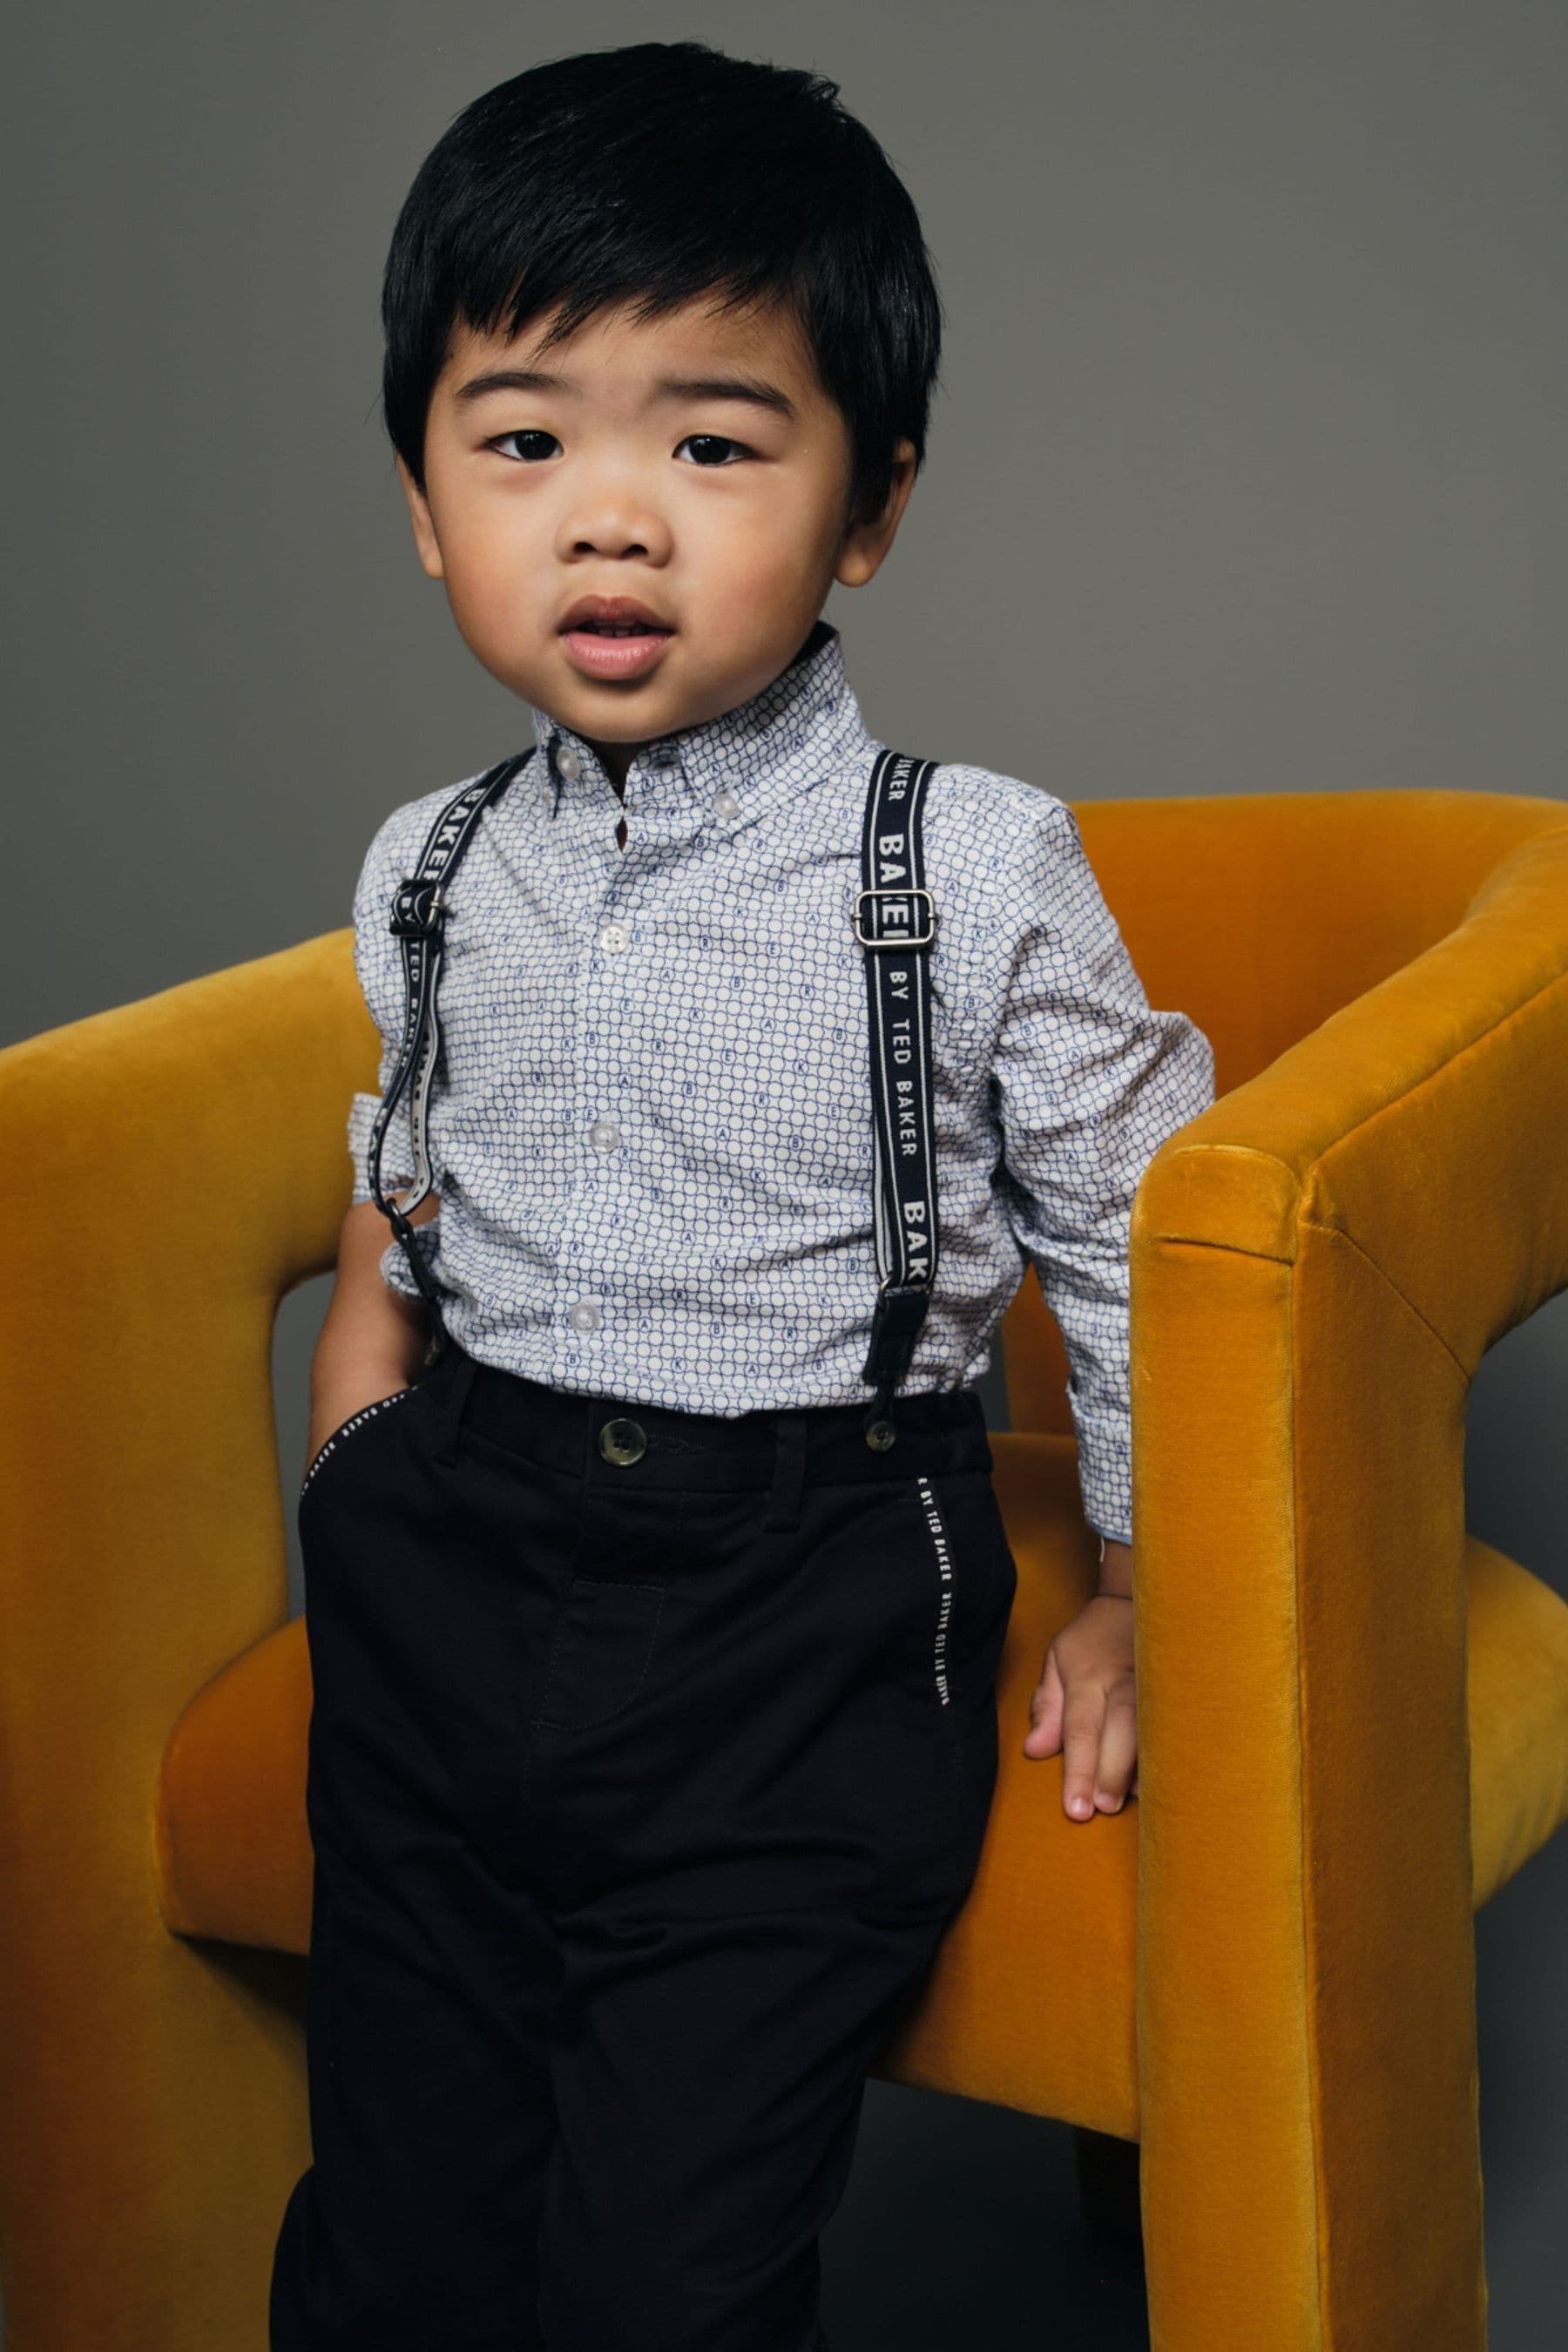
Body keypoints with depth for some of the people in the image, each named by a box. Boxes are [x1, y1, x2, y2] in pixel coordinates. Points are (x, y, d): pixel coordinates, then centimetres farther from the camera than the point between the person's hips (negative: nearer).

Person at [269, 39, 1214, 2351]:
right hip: (455, 1578, 5)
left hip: (807, 1619, -4)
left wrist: (1136, 1596, 3)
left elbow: (1136, 1238, 0)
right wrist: (359, 1415, 9)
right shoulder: (427, 874, 3)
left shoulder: (977, 868, -10)